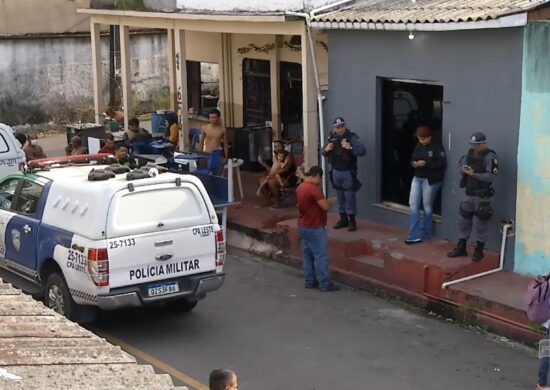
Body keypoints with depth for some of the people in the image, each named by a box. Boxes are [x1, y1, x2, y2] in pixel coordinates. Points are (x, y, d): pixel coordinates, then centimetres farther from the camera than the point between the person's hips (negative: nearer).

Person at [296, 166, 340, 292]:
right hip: (314, 228, -9)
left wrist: (325, 201, 17)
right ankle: (325, 283, 1)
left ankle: (309, 281, 19)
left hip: (303, 226, 9)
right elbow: (325, 207, -22)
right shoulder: (314, 188, -22)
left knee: (308, 254, 14)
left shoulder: (300, 187, 7)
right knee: (321, 255, -3)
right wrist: (331, 201, -2)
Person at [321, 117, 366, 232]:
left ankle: (352, 221, 7)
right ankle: (343, 219, 25)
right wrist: (326, 149, -9)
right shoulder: (332, 138, 4)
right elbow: (322, 152, 14)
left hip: (348, 173, -5)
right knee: (340, 197, 14)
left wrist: (350, 147, -33)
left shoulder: (352, 137, -13)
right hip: (335, 172, 6)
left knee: (350, 197, -1)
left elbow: (362, 151, -22)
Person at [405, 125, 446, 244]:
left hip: (430, 180, -6)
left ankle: (424, 234, 21)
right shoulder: (418, 146, 8)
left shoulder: (437, 147, -11)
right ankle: (415, 235, 0)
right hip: (417, 178, 6)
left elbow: (441, 164, -17)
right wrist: (413, 163, -6)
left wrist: (426, 164, -24)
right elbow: (412, 158, 18)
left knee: (427, 206, 6)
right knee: (413, 205, -1)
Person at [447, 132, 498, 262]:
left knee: (481, 223, 2)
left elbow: (491, 176, -23)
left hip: (482, 196, -7)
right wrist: (463, 170, -9)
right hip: (468, 193, 7)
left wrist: (473, 174, -22)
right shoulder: (470, 153, 7)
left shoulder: (490, 157, -15)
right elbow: (461, 165, 15)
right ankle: (461, 248, 22)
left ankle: (479, 250, 12)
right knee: (464, 220, 12)